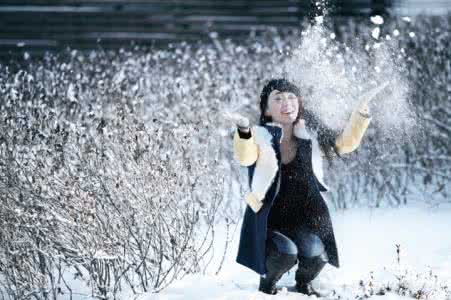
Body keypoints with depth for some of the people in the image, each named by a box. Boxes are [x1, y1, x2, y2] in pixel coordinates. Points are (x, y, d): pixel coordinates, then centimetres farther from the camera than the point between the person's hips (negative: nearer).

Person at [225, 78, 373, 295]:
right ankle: (267, 284, 4)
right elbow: (245, 157, -30)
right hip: (270, 221, -3)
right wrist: (243, 131, -50)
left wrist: (359, 118, -4)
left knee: (315, 255, -26)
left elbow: (345, 143, 11)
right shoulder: (261, 137, -10)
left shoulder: (310, 135, 3)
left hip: (306, 220, 3)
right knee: (286, 253, -32)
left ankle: (303, 283, 11)